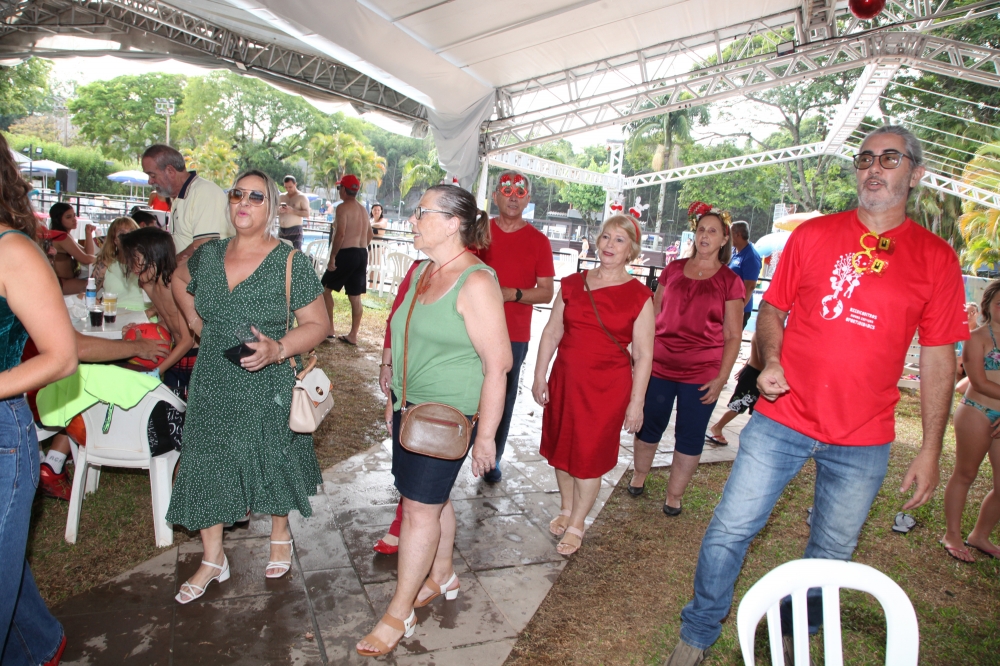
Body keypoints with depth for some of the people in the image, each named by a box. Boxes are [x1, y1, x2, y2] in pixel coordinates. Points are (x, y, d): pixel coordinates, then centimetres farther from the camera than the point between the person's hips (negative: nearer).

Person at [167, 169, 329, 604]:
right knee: (206, 466, 9)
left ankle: (281, 538, 39)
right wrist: (195, 320, 11)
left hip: (269, 388, -4)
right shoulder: (208, 255, 2)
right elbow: (179, 280, 25)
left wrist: (278, 348, -26)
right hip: (214, 385, 4)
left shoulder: (290, 263, -12)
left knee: (272, 464, 12)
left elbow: (318, 324, -11)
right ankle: (213, 560, 27)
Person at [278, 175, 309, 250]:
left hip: (295, 230, -6)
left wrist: (292, 210, -23)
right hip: (281, 230, 6)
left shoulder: (302, 197, -1)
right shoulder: (281, 197, 15)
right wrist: (279, 210, -9)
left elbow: (307, 214, -10)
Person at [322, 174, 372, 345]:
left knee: (326, 289, 7)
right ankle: (353, 336, 11)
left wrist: (332, 257, -16)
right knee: (355, 297, 8)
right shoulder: (363, 209, 15)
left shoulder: (343, 207, -11)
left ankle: (329, 330, 6)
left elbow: (340, 234, -20)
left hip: (347, 254, -8)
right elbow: (369, 234, 20)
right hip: (362, 255, 8)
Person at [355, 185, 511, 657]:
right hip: (410, 405, 8)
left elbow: (498, 364, -20)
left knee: (420, 506, 1)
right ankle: (442, 577, 40)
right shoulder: (421, 270, 7)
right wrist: (393, 398, 19)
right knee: (433, 497, 19)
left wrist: (485, 434, -18)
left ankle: (399, 613, 16)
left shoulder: (476, 282, -19)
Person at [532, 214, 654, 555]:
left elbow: (643, 355, -5)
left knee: (589, 457, 5)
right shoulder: (573, 284, 4)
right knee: (561, 448, 15)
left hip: (608, 387, -3)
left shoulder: (638, 296, -5)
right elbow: (551, 333, 7)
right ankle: (566, 508, 38)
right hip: (565, 381, 4)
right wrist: (539, 376, 4)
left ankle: (576, 526, 24)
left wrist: (636, 402, -7)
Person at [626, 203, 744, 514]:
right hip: (659, 366, 2)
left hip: (701, 373, -2)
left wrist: (721, 377, -7)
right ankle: (639, 476, 34)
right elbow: (653, 315, 12)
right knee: (648, 425, 11)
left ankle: (674, 494, 23)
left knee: (690, 436, 7)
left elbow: (732, 336, -1)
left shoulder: (730, 282, -1)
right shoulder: (673, 269, 6)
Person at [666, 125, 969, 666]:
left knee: (830, 555, 15)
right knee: (729, 531, 1)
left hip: (863, 442, 1)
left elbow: (937, 359, 3)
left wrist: (931, 449, 2)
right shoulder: (813, 234, 2)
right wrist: (770, 360, -11)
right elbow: (772, 307, 9)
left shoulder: (936, 258, 1)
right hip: (782, 419, 0)